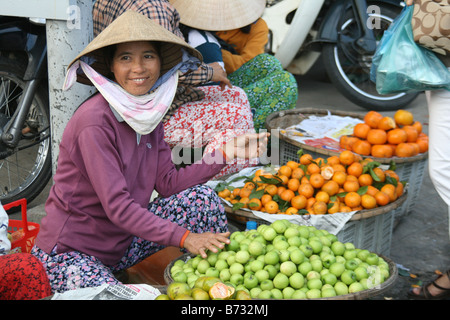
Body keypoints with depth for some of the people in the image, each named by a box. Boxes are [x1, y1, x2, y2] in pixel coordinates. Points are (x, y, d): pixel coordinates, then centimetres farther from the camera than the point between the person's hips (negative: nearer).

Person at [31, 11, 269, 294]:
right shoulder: (95, 121, -24)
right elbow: (116, 206, -27)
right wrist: (183, 237, -31)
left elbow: (168, 183, -2)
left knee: (203, 196, -7)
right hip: (70, 250, -7)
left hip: (124, 238, 7)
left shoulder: (150, 111, 1)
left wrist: (225, 154, -8)